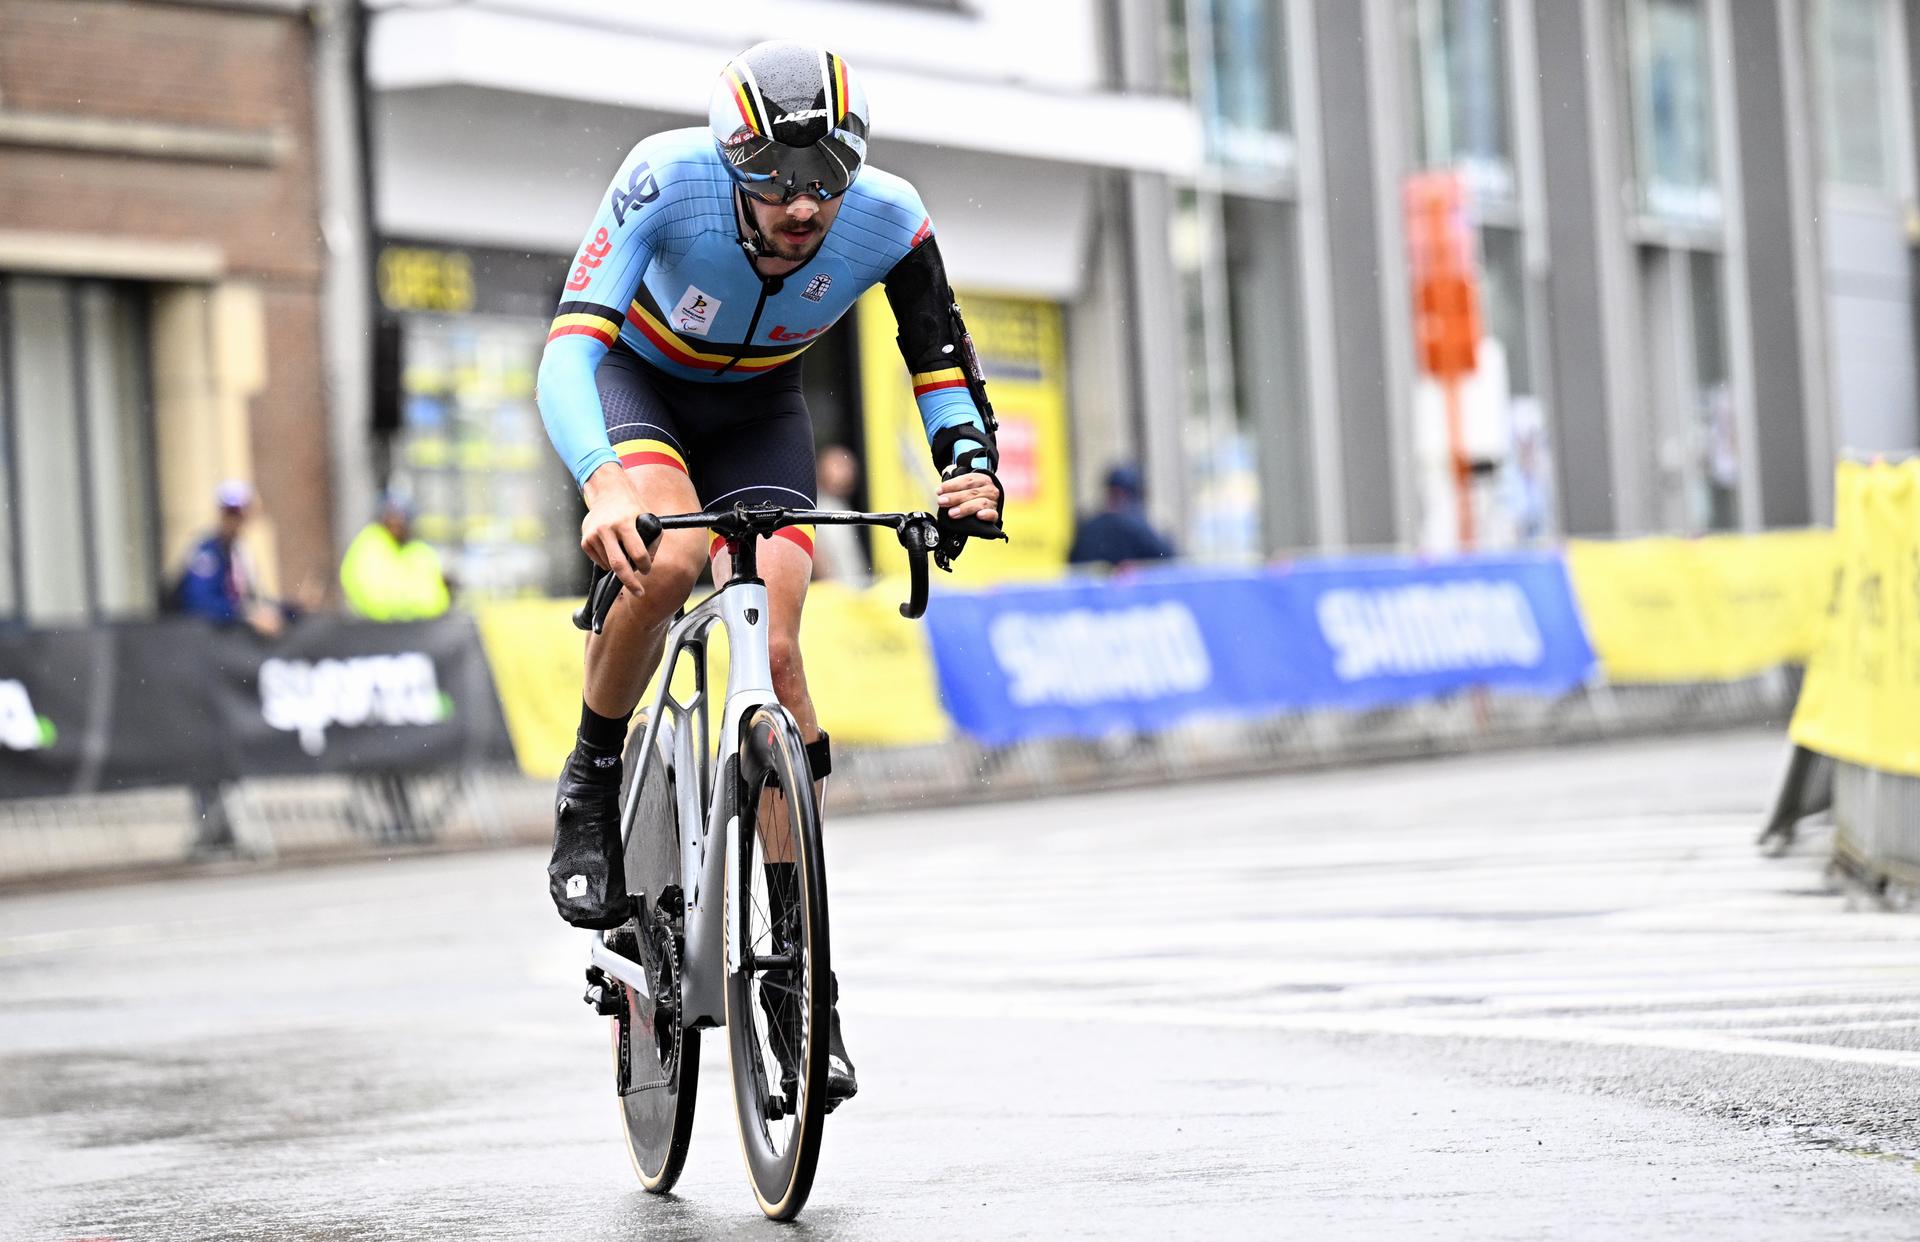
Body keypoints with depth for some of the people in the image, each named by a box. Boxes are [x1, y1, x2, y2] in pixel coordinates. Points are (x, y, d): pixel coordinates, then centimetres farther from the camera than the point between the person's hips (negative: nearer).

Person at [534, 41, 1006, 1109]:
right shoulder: (670, 179, -36)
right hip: (637, 382, -2)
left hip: (760, 409, 2)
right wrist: (604, 487, -60)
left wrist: (973, 470, -40)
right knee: (667, 558, -34)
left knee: (775, 651, -14)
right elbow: (569, 347, -43)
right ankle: (592, 787, -7)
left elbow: (945, 369, -19)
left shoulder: (888, 220, -29)